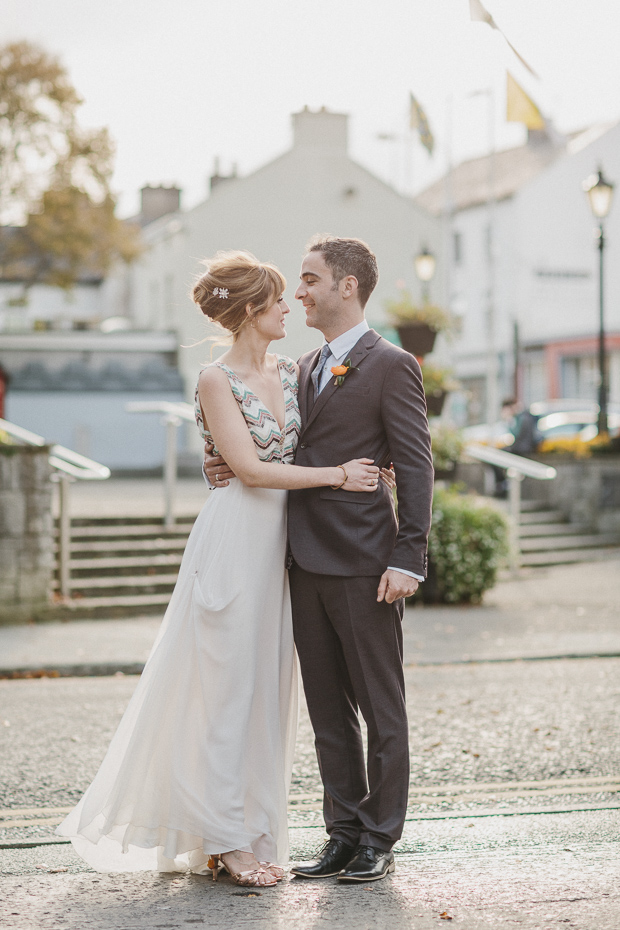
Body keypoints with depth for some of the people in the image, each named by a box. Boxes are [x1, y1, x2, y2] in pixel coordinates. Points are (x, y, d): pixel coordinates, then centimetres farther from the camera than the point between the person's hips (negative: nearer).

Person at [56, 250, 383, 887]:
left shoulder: (288, 373, 12)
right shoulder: (217, 381, -10)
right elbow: (251, 468, -15)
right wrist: (334, 475, -13)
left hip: (278, 542, 7)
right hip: (234, 541, -7)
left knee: (267, 686, 9)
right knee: (228, 685, -2)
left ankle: (252, 832, 16)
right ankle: (226, 838, 6)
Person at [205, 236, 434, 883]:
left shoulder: (390, 366, -5)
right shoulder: (304, 369, 17)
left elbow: (415, 468, -10)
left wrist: (407, 558, -16)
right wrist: (228, 466, 2)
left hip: (364, 563, -7)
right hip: (307, 562, 7)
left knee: (380, 708, 3)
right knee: (328, 709, 12)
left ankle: (378, 842, 11)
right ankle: (343, 835, 21)